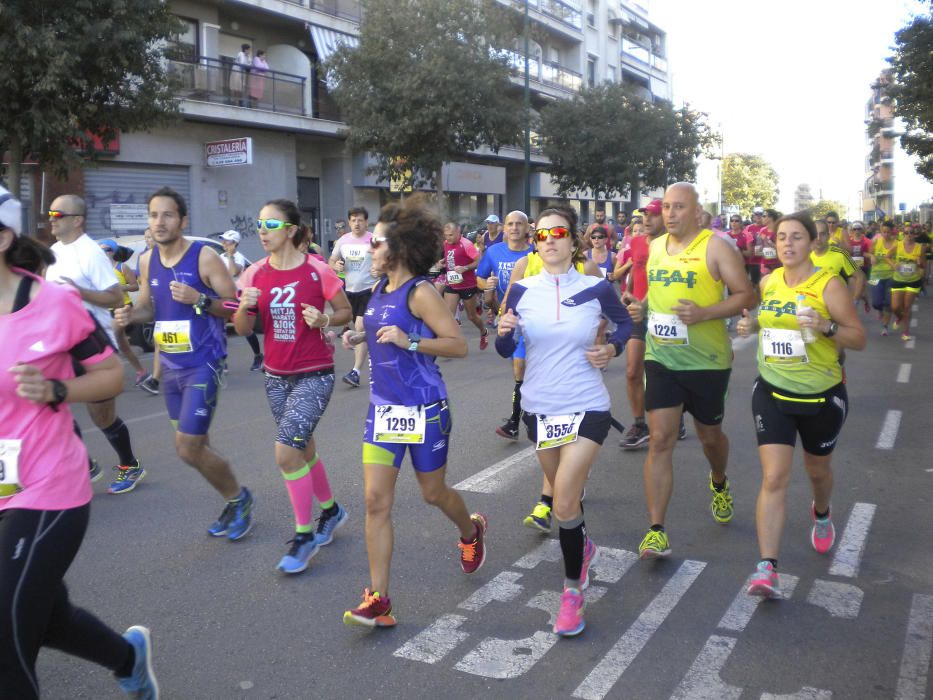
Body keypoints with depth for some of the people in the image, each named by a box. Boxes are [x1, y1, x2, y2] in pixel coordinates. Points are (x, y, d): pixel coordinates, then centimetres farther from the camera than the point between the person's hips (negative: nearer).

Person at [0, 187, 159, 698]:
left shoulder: (55, 303, -12)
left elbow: (112, 377, -2)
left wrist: (54, 390, -19)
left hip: (42, 494, -5)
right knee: (44, 616, 22)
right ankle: (130, 657, 51)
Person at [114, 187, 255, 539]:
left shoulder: (205, 257, -13)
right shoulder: (147, 261, 6)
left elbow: (235, 307, -12)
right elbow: (147, 306, 17)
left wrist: (199, 299, -27)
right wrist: (130, 315, -5)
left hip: (202, 364, -7)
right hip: (170, 365, 7)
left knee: (188, 449, -9)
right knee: (193, 445, 16)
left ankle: (238, 497, 17)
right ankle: (234, 502, 35)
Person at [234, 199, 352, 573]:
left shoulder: (317, 271, -13)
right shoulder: (255, 274, 0)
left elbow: (345, 311, -1)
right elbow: (243, 329, 2)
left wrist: (324, 320, -21)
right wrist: (244, 306, -19)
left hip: (315, 374, -6)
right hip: (277, 376, 6)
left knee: (286, 453, -13)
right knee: (303, 450, 17)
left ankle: (304, 536, 4)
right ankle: (331, 510, 41)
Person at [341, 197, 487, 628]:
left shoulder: (420, 291, -15)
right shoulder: (380, 288, 6)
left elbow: (458, 345, -17)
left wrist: (409, 341, -28)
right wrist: (360, 337, 3)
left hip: (424, 408, -6)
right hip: (383, 406, 6)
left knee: (433, 493, 13)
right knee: (376, 500, -3)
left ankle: (472, 531, 48)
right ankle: (379, 600, 3)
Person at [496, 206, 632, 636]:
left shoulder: (596, 289, -6)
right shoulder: (522, 291, -2)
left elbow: (624, 322, 13)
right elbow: (506, 351, 3)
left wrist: (613, 348, -7)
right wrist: (503, 333, -19)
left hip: (587, 407, -3)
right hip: (538, 407, 3)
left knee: (565, 503, -14)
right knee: (564, 494, 20)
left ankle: (573, 590, 6)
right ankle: (583, 548, 50)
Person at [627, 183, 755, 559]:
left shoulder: (715, 247, -9)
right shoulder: (654, 247, 8)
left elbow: (745, 295, -11)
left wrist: (703, 313, -25)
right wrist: (639, 308, 1)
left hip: (707, 361, -3)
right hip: (661, 359, 3)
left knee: (709, 435, 16)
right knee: (660, 439, -7)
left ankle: (719, 484, 51)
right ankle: (656, 531, -5)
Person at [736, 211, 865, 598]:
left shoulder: (828, 284, -12)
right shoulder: (768, 282, 1)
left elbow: (859, 338, -12)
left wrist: (827, 326, -30)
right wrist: (750, 325, -1)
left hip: (821, 396, -2)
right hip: (772, 392, 2)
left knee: (817, 469, 22)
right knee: (774, 478, -9)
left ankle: (822, 513, 57)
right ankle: (767, 568, -10)